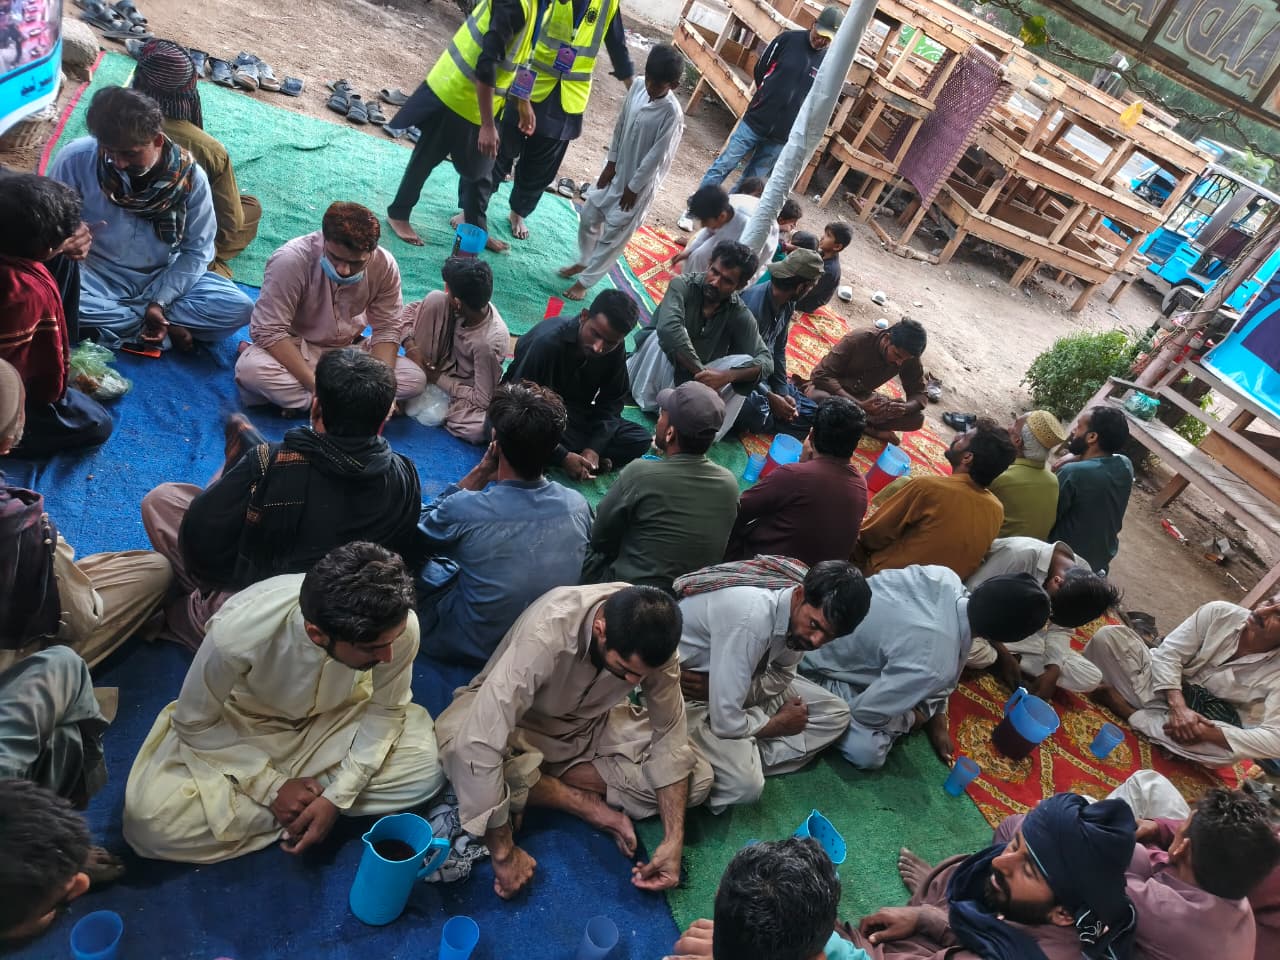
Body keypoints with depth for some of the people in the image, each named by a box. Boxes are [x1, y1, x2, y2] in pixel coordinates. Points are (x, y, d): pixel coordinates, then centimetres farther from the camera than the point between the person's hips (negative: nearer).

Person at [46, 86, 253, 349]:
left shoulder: (190, 176, -12)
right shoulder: (75, 159, -14)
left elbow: (196, 252, -6)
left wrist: (160, 301, -18)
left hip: (163, 279, 1)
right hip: (98, 277, -1)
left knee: (239, 308, -24)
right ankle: (169, 329, -20)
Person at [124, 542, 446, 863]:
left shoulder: (400, 624, -33)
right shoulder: (239, 633, -38)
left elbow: (386, 709, -13)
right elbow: (194, 724, -17)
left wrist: (338, 796, -22)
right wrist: (273, 786, -21)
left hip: (337, 716, 2)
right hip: (244, 723, -1)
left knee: (425, 770, -20)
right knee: (151, 819, -23)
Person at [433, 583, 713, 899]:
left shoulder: (651, 637, -24)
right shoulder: (546, 635, -39)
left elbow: (669, 733, -14)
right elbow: (478, 746, -42)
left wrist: (674, 839, -22)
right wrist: (504, 853, -34)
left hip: (592, 724, 4)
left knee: (697, 778, -16)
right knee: (459, 747, -38)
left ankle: (533, 786, -7)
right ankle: (589, 805, -14)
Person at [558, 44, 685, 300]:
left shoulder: (672, 113, -26)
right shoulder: (638, 86, -7)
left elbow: (656, 156, -21)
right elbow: (620, 125, 3)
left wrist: (634, 187, -15)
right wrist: (610, 164, 2)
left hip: (639, 181, -6)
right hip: (615, 169, 6)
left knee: (613, 235, 4)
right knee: (589, 216, 17)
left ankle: (585, 280, 19)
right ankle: (583, 261, 41)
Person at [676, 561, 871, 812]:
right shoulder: (752, 619, -37)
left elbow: (781, 675, 3)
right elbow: (726, 722, -33)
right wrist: (780, 723, -13)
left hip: (735, 680, 8)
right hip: (684, 694, -8)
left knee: (835, 714, -1)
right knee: (744, 783, -29)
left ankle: (746, 757, -7)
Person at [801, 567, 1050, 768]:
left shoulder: (944, 576, -16)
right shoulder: (933, 665, -36)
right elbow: (866, 712, -26)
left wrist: (938, 721, 11)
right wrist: (911, 719, -4)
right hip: (814, 664, -7)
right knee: (868, 753, -20)